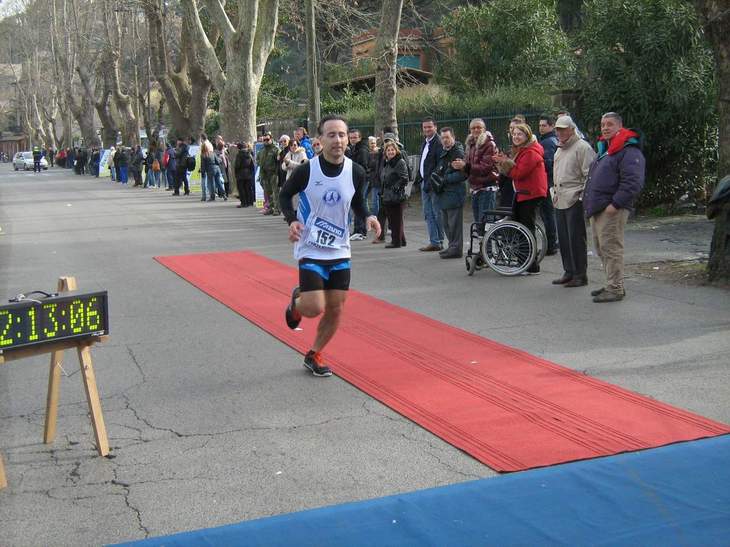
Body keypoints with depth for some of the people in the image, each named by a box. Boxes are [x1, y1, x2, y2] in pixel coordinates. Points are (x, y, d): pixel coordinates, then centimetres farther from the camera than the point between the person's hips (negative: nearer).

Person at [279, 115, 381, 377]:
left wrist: (368, 217, -8)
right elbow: (285, 195, 1)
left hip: (340, 250, 4)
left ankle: (313, 356, 27)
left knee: (336, 309, 5)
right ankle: (297, 301, 26)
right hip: (311, 249, -4)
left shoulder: (356, 172, -6)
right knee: (315, 308, -12)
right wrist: (292, 220, -16)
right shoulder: (307, 170, -15)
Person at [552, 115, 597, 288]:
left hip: (575, 200, -9)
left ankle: (580, 275, 0)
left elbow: (589, 175, -13)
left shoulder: (582, 147, -8)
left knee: (576, 239, -6)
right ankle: (569, 272, 21)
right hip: (560, 200, 9)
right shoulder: (559, 149, 20)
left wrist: (582, 195, -16)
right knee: (563, 239, 12)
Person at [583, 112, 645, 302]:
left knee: (611, 248, -8)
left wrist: (615, 204, -23)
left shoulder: (629, 151, -11)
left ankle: (615, 289, -3)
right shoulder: (604, 150, 20)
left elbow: (633, 183, -20)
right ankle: (612, 285, 24)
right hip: (597, 209, 10)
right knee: (601, 249, 14)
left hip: (612, 210, -10)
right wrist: (588, 201, 20)